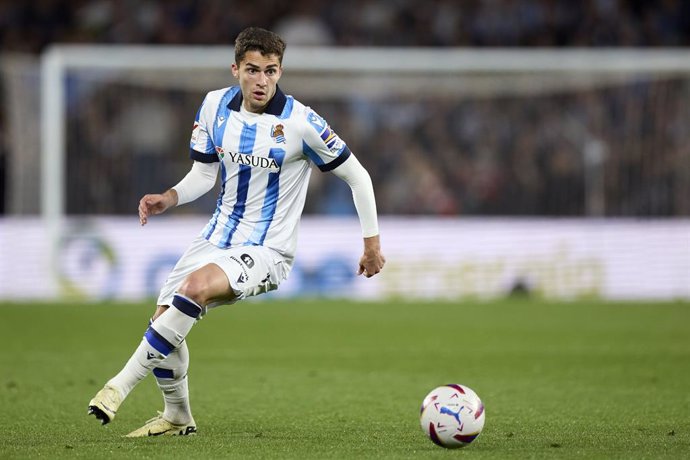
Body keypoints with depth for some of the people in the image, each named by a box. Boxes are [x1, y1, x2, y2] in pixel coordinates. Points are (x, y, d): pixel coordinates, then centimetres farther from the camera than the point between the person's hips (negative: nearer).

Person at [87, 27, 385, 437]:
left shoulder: (300, 122, -16)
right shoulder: (215, 106, -1)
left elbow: (356, 175, -5)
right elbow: (204, 173, 10)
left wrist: (372, 242, -3)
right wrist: (169, 198, -10)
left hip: (266, 251, -6)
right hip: (218, 236, 6)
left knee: (196, 286, -33)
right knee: (165, 321, -2)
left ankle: (122, 383, -27)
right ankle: (177, 418, 24)